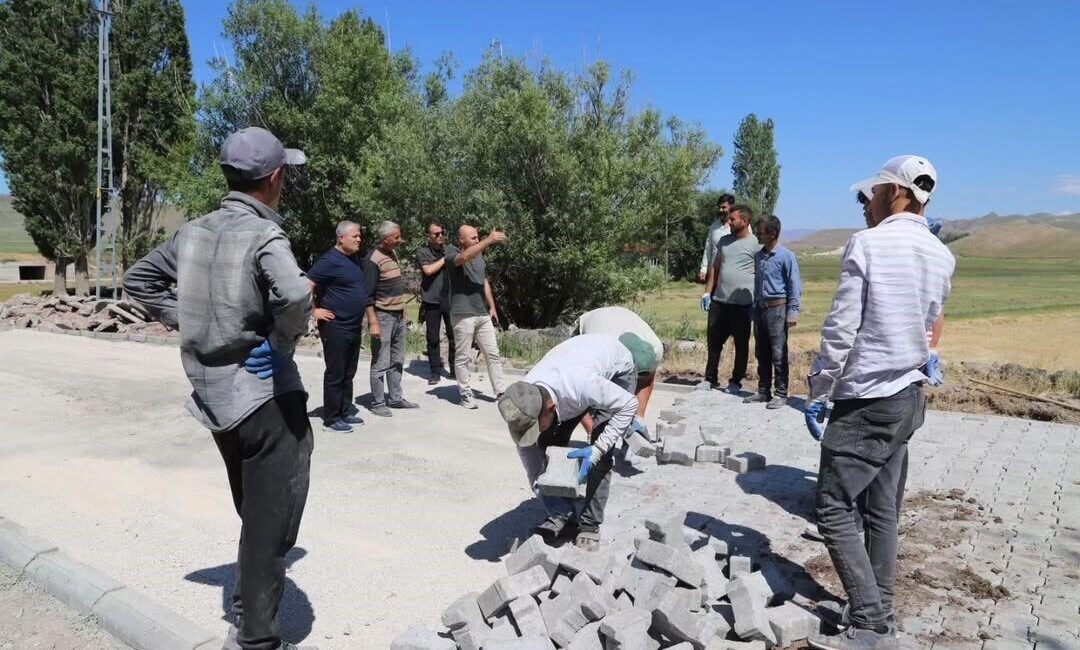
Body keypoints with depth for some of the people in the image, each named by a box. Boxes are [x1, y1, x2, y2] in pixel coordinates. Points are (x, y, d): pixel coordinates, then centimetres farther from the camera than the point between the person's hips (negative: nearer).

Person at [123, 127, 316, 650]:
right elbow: (294, 294, -36)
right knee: (271, 523, 4)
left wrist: (183, 319, 11)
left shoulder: (193, 232, 6)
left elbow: (138, 279, 17)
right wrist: (284, 341, -17)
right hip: (266, 396, -8)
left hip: (214, 397, 8)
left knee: (254, 516, 25)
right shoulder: (263, 234, -16)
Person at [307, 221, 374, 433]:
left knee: (348, 373, 16)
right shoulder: (331, 260, -15)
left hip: (354, 326, 8)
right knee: (335, 374, 0)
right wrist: (314, 311, -15)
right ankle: (332, 418, 8)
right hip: (336, 327, -8)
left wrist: (370, 317, 17)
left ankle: (347, 411, 26)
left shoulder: (356, 259, 11)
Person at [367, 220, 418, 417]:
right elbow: (368, 294, -18)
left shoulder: (393, 253, 10)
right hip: (382, 316, -9)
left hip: (398, 315, 9)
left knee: (397, 360, 14)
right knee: (380, 363, -2)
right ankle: (377, 403, 7)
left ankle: (395, 398, 24)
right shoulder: (374, 259, -16)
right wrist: (373, 323, -21)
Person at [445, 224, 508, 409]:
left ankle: (501, 391, 12)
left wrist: (492, 306, 16)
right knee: (462, 357, 2)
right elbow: (464, 257, -29)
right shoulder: (451, 251, -5)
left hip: (483, 314, 7)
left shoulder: (479, 255, 16)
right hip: (463, 315, -6)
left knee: (493, 354, 7)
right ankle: (465, 394, 12)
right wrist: (489, 240, -31)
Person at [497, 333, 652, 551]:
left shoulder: (580, 385, -47)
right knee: (549, 444, -8)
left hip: (616, 368, -4)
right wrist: (536, 482, -17)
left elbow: (629, 404, -31)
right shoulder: (522, 402, -29)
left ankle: (590, 523, -3)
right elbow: (526, 448, -10)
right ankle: (561, 516, 8)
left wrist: (596, 450, -35)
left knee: (600, 456, -18)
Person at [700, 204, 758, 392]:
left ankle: (736, 381, 20)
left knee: (741, 344, 9)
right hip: (718, 301, 6)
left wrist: (758, 302, -9)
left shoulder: (755, 244, -8)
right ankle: (710, 379, 21)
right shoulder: (724, 241, 10)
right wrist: (707, 292, 9)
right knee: (714, 342, 10)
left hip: (742, 304, -5)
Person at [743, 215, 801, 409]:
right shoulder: (758, 256, 12)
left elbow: (795, 286, -8)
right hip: (760, 309, 7)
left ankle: (781, 394, 3)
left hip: (777, 308, -7)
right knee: (761, 353, 11)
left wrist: (792, 312, -13)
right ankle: (763, 391, 20)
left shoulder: (786, 256, -8)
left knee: (778, 354, -4)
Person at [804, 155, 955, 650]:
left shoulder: (867, 243, -13)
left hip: (866, 401, -8)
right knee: (882, 512, 14)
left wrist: (817, 393, -9)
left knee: (833, 508, -3)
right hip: (908, 397, 8)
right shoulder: (942, 256, 8)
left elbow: (841, 329, -16)